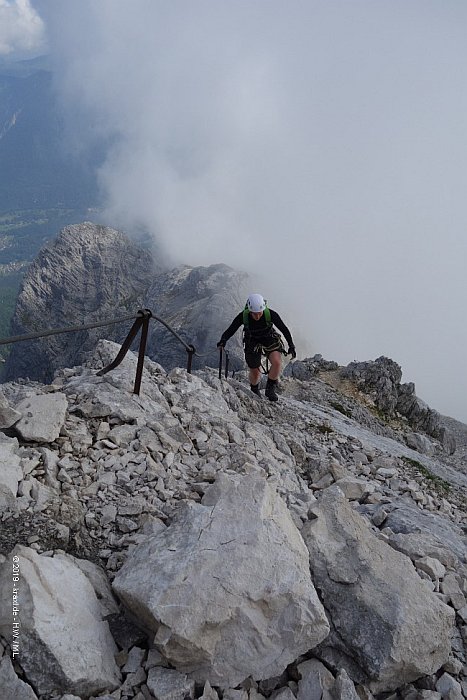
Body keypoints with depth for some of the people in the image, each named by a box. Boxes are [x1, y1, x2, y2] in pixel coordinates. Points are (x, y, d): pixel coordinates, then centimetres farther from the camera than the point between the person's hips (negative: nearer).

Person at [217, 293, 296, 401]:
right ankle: (254, 391, 34)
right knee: (254, 372, 1)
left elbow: (284, 329, -16)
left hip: (270, 339, 0)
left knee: (276, 362, -26)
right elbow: (230, 330, -23)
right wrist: (223, 340, -42)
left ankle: (270, 389, -3)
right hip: (252, 341, 0)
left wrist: (291, 346, -17)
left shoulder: (271, 314, -28)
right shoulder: (243, 316, -28)